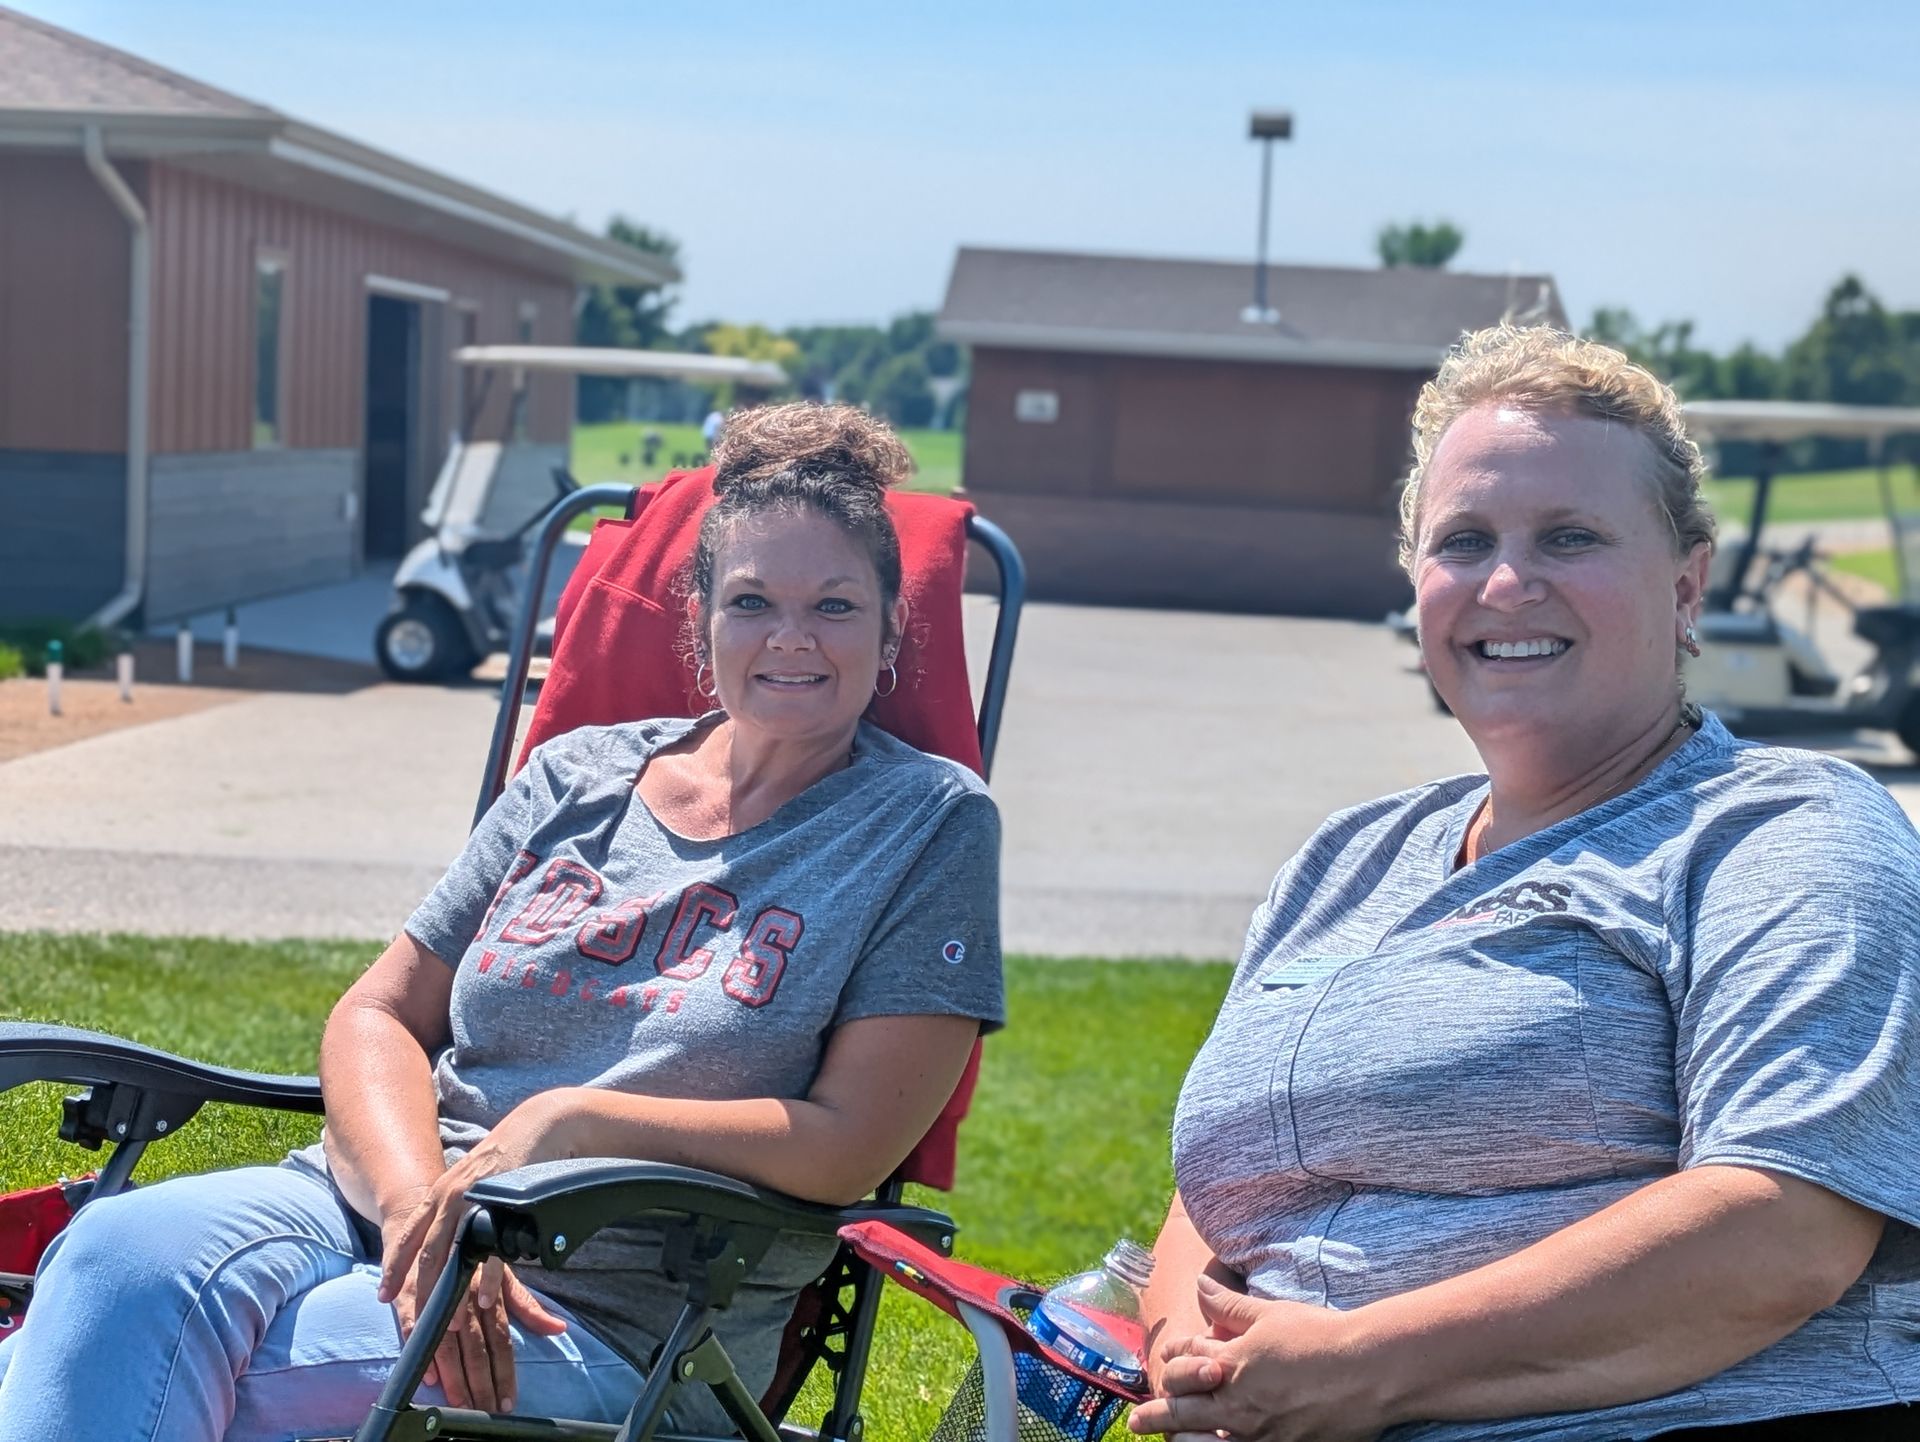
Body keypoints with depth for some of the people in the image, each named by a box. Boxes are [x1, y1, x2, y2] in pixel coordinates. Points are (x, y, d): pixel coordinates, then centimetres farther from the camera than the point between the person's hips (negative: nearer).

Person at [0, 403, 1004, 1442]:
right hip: (379, 1200, 4)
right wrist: (424, 1201, -10)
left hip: (615, 1327, -4)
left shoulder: (929, 823, 3)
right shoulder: (579, 775, 14)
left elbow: (852, 1143, -6)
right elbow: (377, 1014, 11)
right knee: (125, 1249, -31)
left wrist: (572, 1118, -14)